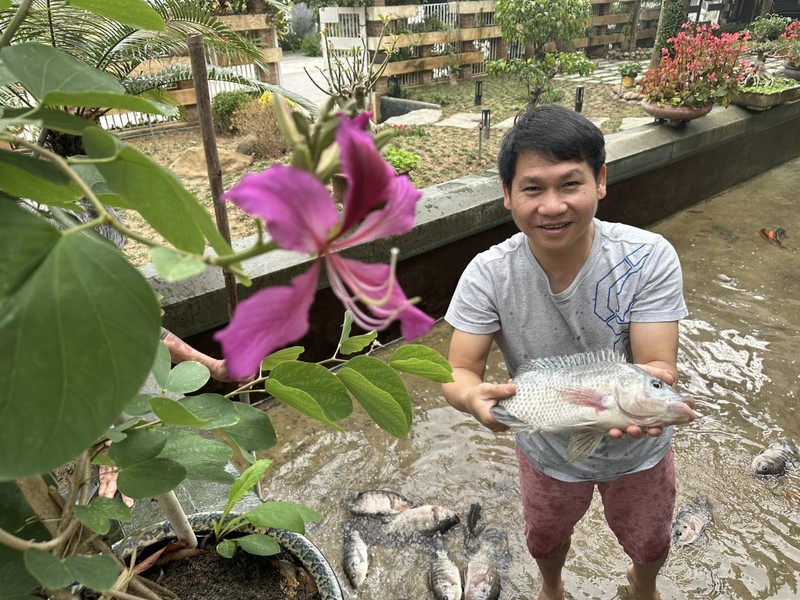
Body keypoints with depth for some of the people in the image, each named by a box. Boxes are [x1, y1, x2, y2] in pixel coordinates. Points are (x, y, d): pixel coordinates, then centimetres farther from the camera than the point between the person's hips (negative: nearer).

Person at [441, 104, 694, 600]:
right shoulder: (488, 275, -27)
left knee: (650, 545, 29)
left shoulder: (649, 258, -29)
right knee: (545, 541, 29)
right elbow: (458, 371, -25)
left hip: (638, 448, 0)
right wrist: (475, 397, -49)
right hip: (548, 451, 1)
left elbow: (659, 366, -29)